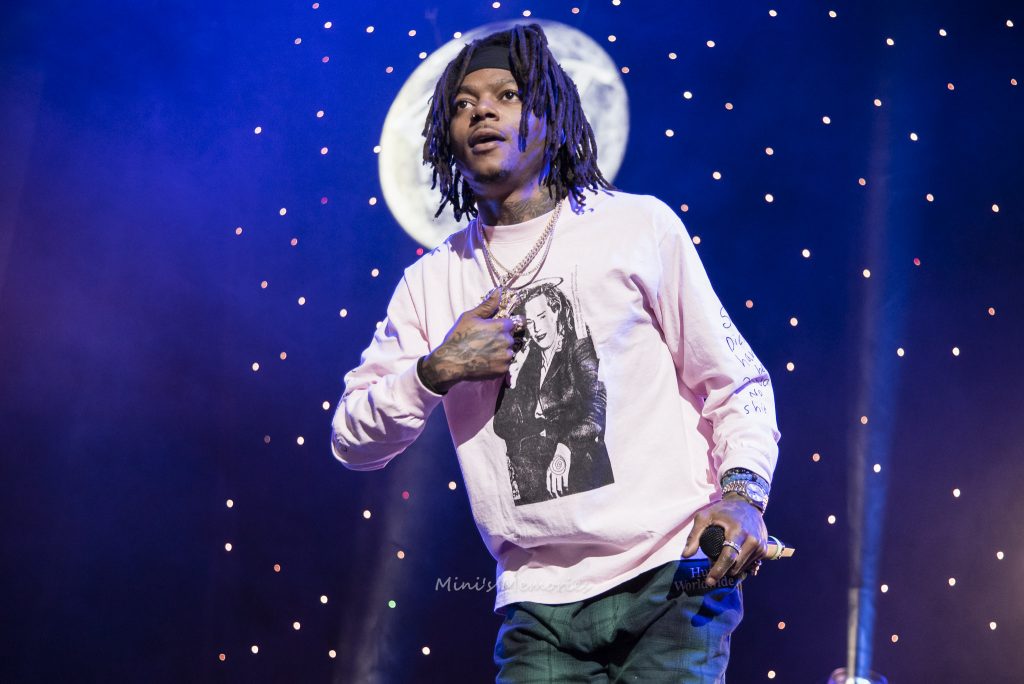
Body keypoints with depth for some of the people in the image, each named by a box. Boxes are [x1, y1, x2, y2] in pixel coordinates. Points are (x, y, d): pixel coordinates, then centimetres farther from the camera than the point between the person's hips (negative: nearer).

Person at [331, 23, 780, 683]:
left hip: (671, 582, -2)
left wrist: (743, 492, -11)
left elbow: (735, 384, 6)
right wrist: (436, 372, -7)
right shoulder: (432, 282, 11)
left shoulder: (641, 225, 4)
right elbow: (352, 441, 9)